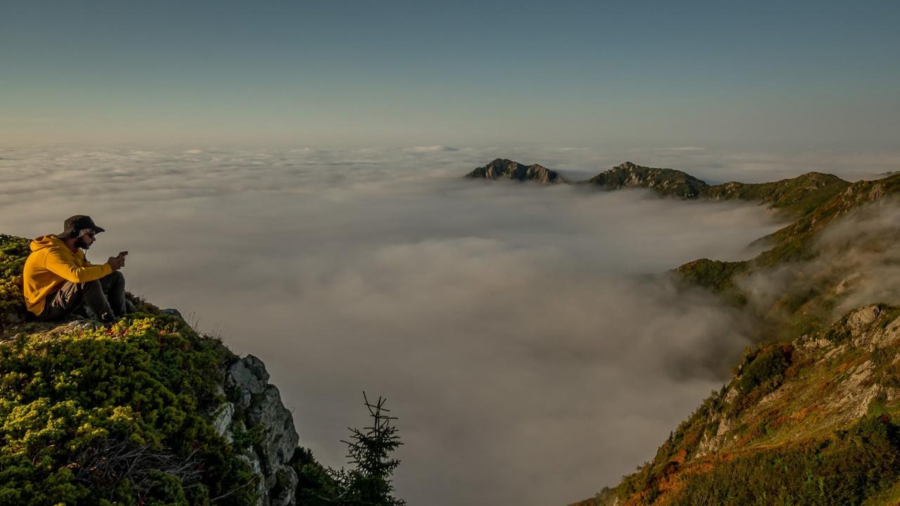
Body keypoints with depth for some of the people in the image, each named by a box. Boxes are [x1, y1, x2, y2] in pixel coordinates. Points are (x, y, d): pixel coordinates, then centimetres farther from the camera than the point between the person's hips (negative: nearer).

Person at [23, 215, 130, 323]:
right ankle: (109, 321, -23)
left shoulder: (74, 250, 6)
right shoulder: (51, 252, -26)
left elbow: (89, 268, 2)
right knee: (88, 281, -36)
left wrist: (112, 265, -15)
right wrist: (108, 267, -29)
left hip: (68, 299, 10)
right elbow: (77, 275, -41)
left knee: (116, 277, 3)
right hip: (45, 307, -10)